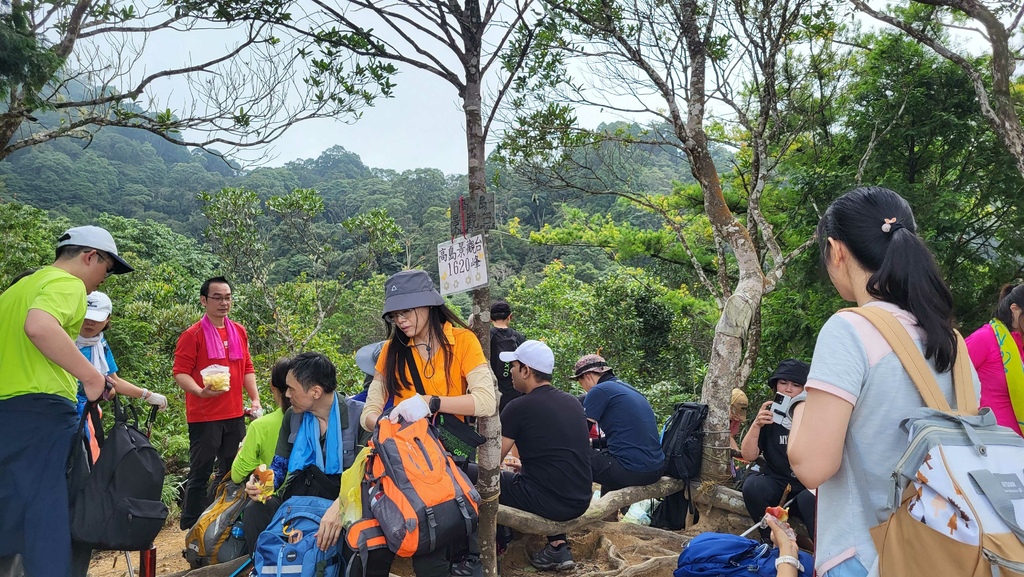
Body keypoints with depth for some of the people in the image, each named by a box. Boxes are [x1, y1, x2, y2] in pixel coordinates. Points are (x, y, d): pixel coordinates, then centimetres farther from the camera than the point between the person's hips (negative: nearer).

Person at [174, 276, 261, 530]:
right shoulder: (193, 335, -7)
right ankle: (191, 527, 13)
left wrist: (255, 399, 6)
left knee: (232, 471, 14)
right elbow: (180, 373, -11)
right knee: (200, 473, 2)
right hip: (204, 416, -6)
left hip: (235, 414, 6)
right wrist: (200, 391, -27)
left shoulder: (239, 332, 10)